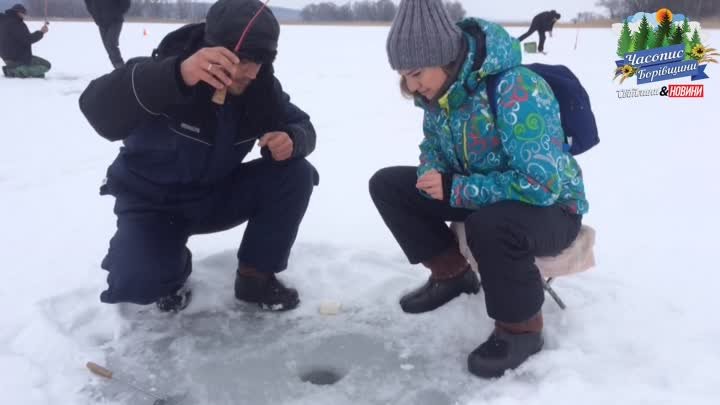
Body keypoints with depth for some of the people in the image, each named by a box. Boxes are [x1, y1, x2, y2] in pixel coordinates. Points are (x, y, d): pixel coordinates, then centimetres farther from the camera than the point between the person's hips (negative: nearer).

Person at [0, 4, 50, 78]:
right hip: (18, 58, -10)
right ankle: (15, 71, -14)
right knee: (46, 65, -3)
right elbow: (27, 39, -23)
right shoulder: (15, 23, -18)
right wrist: (41, 32, -11)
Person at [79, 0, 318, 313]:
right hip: (153, 200, -4)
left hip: (218, 193, 4)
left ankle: (256, 274, -2)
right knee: (138, 281, -30)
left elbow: (300, 126, -2)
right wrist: (178, 75, -60)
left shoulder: (261, 87, -12)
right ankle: (171, 264, 9)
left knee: (295, 174, -18)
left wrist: (291, 140, -30)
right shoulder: (169, 65, -27)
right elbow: (97, 107, -43)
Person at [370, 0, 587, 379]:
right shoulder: (441, 87, -8)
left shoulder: (516, 90, -31)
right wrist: (432, 173, -15)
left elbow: (541, 183, -34)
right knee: (387, 184, 0)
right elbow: (433, 144, 9)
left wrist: (455, 190, -30)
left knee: (490, 225, -41)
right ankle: (452, 273, 9)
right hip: (478, 194, 8)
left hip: (550, 208, -7)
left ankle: (520, 329, -14)